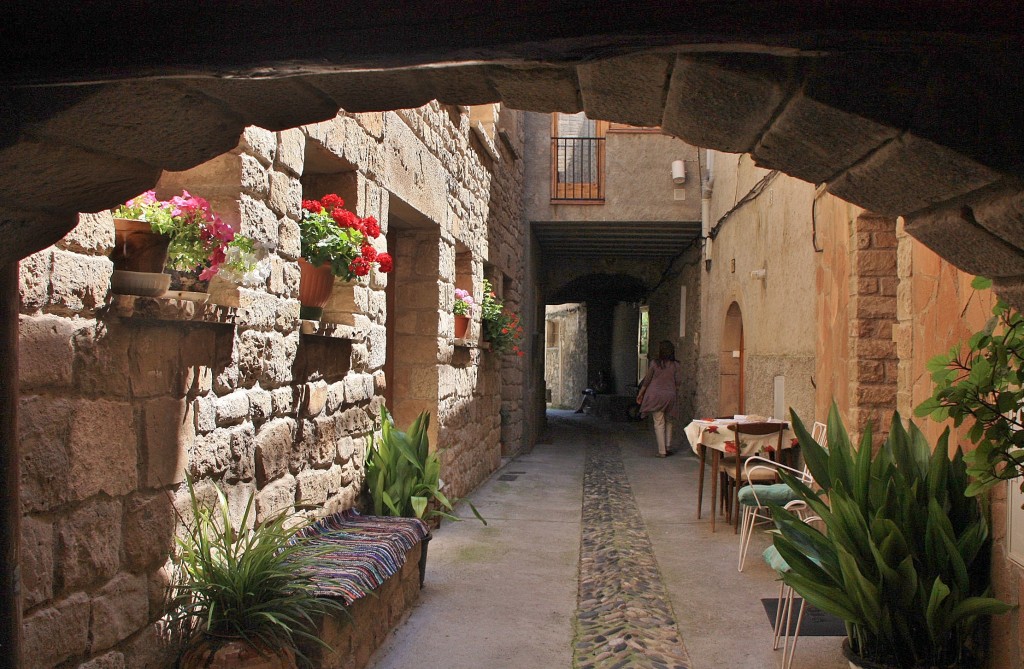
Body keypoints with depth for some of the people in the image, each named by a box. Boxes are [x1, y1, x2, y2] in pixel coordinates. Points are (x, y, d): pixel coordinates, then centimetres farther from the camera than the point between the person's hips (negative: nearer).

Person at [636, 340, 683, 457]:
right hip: (670, 396, 2)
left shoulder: (654, 364, -6)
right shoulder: (676, 366, -3)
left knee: (659, 423, 1)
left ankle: (662, 451, 0)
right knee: (668, 422, 19)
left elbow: (646, 381, -1)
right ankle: (668, 447, 15)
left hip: (655, 396, -2)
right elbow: (678, 383, -2)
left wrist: (640, 394, 11)